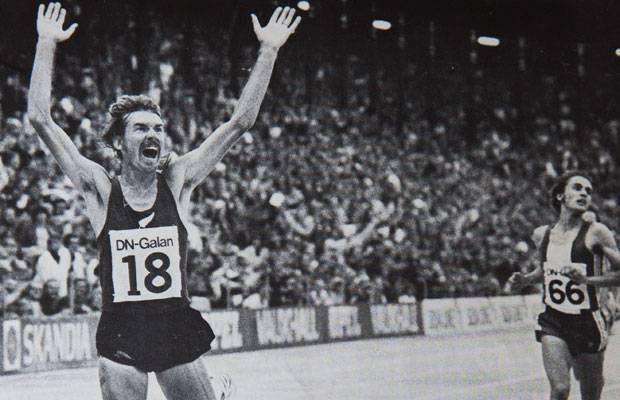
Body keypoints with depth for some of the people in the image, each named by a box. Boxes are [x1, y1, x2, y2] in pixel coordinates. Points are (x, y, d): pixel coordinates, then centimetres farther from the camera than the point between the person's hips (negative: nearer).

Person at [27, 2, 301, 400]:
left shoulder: (177, 182, 1)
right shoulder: (101, 190, -3)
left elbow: (240, 122, -1)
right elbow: (41, 118, -9)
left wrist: (269, 50, -4)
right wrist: (47, 44, -9)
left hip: (178, 329, 2)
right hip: (120, 338, -1)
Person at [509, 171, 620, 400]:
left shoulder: (596, 233, -6)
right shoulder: (542, 235, 8)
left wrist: (587, 279, -21)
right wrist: (525, 280, 8)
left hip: (588, 321, -2)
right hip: (553, 321, 2)